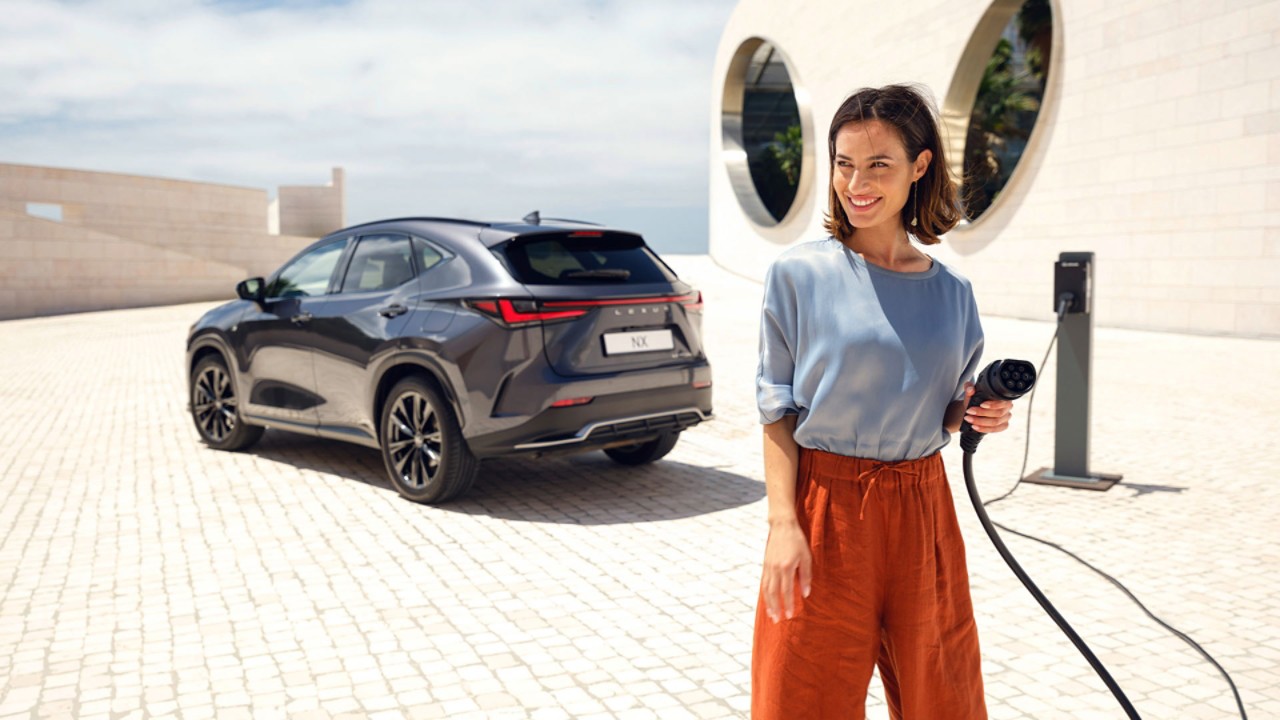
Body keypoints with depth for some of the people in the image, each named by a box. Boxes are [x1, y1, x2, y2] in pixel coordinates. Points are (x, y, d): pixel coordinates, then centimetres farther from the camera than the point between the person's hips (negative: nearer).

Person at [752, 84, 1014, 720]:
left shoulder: (951, 292, 5)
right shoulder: (801, 273, -6)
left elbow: (944, 416, 15)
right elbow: (777, 410, -5)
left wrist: (980, 414, -7)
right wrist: (783, 523, -13)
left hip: (922, 509, 3)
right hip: (825, 506, -3)